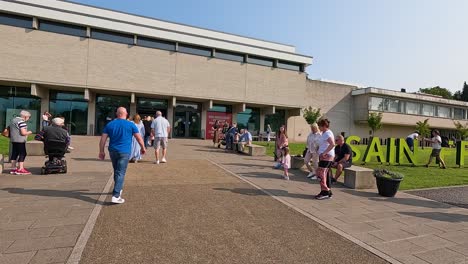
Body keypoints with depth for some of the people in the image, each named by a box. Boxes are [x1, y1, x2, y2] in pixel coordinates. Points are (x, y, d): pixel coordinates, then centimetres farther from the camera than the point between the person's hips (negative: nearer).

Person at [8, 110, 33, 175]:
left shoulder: (13, 120, 16)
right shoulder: (21, 122, -15)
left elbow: (14, 130, 23)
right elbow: (23, 133, -21)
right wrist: (29, 132, -2)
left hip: (13, 140, 10)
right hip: (20, 140, -10)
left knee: (14, 153, 12)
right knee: (22, 154, -5)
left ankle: (13, 168, 18)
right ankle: (20, 169, -7)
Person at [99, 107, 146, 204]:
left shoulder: (109, 124, 7)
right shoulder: (130, 125, -2)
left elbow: (103, 139, 4)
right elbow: (139, 138, -1)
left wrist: (101, 151, 10)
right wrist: (143, 148, 12)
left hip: (113, 151, 4)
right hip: (124, 152, -4)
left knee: (116, 171, 21)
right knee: (120, 173, -5)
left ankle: (118, 189, 37)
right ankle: (116, 196, -11)